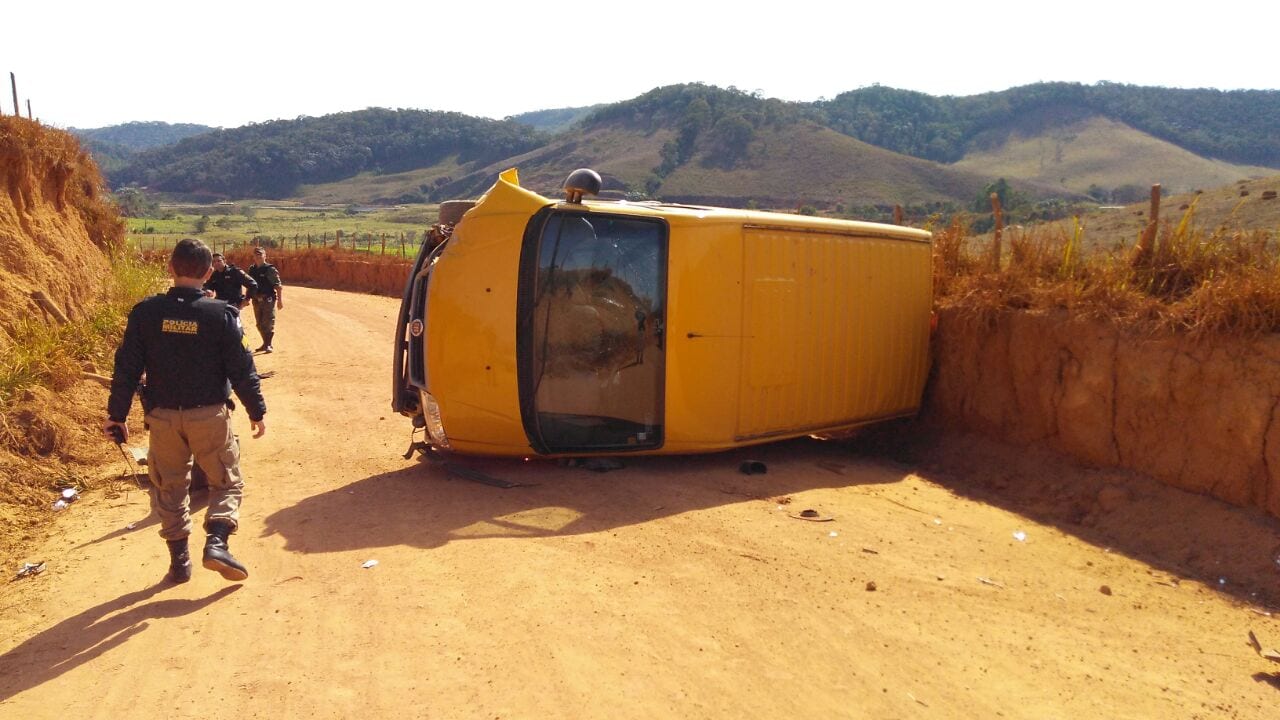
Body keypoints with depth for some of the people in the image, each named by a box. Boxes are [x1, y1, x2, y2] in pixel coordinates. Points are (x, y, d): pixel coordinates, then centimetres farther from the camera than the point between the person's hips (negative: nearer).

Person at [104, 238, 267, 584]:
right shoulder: (221, 313, -11)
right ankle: (217, 542, -7)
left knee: (170, 486, 17)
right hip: (209, 415, -2)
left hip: (162, 416, 2)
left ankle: (179, 561, 20)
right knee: (226, 482, 13)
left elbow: (126, 367, -1)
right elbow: (241, 368, -8)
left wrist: (116, 414, 9)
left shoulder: (145, 312, -4)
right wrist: (257, 411, 3)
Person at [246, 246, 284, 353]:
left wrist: (280, 300, -18)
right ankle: (265, 343, 23)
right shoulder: (252, 269, 9)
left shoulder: (270, 269, -9)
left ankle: (268, 345, 2)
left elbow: (278, 286, -13)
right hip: (257, 300, 6)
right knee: (259, 324, 12)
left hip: (268, 300, -6)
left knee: (268, 323, -6)